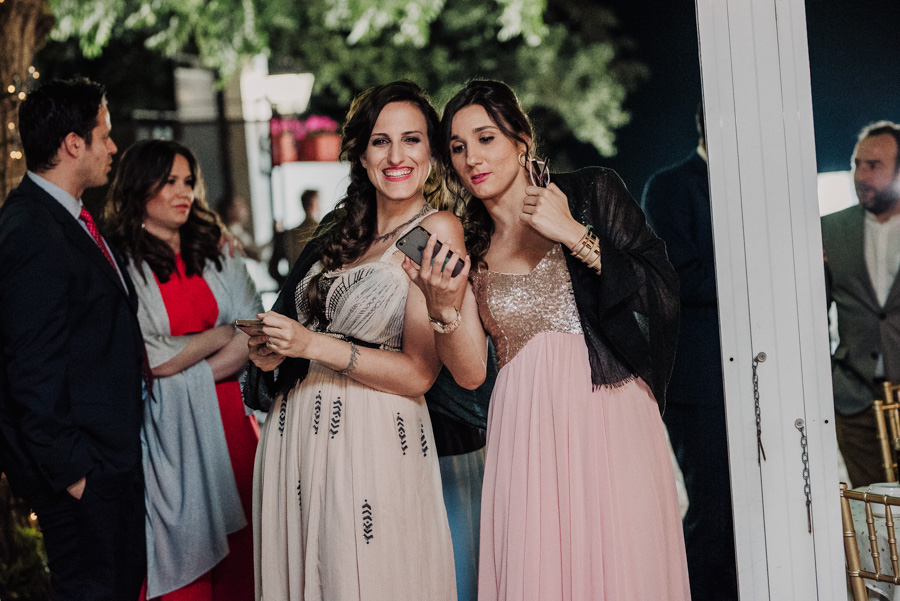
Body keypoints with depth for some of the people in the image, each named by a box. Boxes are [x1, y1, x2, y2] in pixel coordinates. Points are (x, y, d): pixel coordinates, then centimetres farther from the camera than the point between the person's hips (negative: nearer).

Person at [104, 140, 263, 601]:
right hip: (168, 427, -4)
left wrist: (197, 374, -11)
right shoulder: (120, 266, -7)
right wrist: (221, 334, -1)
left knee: (241, 547, 4)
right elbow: (149, 359, -12)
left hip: (226, 414, 5)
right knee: (186, 546, 1)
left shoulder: (215, 258, 10)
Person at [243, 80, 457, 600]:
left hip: (372, 442, -6)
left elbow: (418, 373, -13)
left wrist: (313, 346, -16)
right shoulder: (346, 230, 12)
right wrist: (272, 352, -2)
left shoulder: (438, 230, -8)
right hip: (296, 433, 6)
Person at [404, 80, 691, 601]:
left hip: (608, 417, -2)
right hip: (525, 435, 2)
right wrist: (443, 305, -11)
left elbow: (663, 292, -5)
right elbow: (470, 373, 6)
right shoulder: (467, 248, 12)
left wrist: (575, 236, -10)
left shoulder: (592, 193, 4)